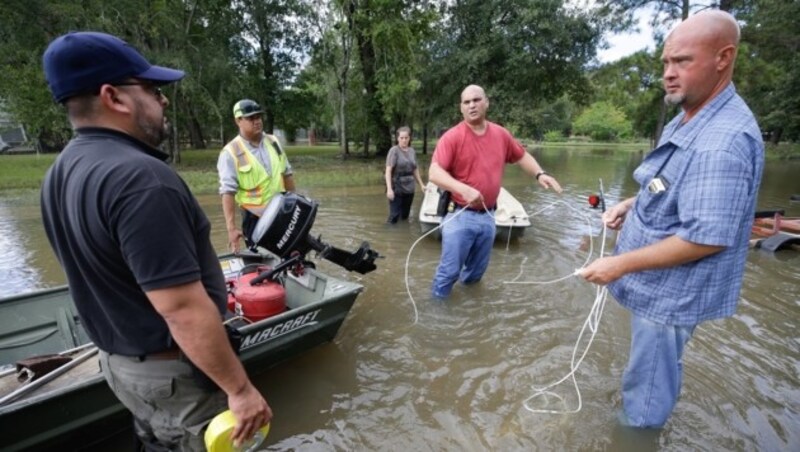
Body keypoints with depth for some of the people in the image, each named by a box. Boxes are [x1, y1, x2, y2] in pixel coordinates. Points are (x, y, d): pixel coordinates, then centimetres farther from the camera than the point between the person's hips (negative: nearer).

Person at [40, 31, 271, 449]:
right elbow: (184, 311, -32)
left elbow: (97, 277, 11)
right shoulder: (139, 178, -30)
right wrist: (239, 388, -21)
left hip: (118, 360, 9)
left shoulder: (60, 174, 1)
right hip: (174, 372, -8)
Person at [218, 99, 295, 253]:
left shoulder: (273, 142, 5)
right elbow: (228, 192, -16)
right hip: (255, 217, -4)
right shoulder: (230, 153, -12)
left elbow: (287, 174, 13)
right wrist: (231, 228, -22)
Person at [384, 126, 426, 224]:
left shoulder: (412, 151, 8)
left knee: (405, 216, 12)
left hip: (409, 189, 5)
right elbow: (388, 171, -13)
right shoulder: (394, 150, -8)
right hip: (396, 189, -5)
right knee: (394, 216, -6)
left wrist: (421, 185, 21)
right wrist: (389, 189, -22)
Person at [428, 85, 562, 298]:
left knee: (477, 271, 20)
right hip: (459, 216, -5)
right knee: (450, 270, 0)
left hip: (488, 216, 6)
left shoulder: (501, 134, 5)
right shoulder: (452, 137, -12)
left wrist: (540, 174, 5)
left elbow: (521, 156, 21)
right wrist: (462, 188, -36)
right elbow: (434, 173, -22)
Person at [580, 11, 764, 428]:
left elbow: (706, 238, -28)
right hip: (658, 281, 10)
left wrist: (620, 264, -24)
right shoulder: (689, 120, 7)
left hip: (672, 290, -10)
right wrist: (631, 204, 2)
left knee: (648, 383, 11)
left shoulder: (722, 141, -28)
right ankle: (636, 417, 51)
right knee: (653, 369, 29)